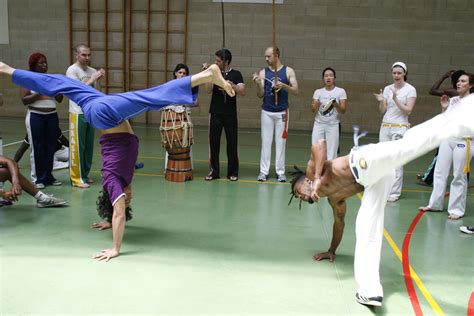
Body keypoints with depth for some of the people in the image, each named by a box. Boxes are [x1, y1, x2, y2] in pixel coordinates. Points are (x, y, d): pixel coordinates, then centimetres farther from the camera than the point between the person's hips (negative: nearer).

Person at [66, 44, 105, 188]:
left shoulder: (93, 71, 9)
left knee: (89, 146, 10)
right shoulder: (72, 70, -6)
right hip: (78, 113, -6)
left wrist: (98, 80, -6)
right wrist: (93, 78, -15)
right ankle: (77, 178, 4)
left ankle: (85, 174, 21)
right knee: (77, 147, -2)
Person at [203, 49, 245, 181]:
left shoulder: (236, 74, 1)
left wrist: (232, 85, -25)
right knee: (213, 142, 3)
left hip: (230, 114, -1)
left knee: (232, 143, 3)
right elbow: (208, 90, -8)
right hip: (215, 114, 1)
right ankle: (214, 171, 12)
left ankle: (232, 172, 12)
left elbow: (242, 92, -10)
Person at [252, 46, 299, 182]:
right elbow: (260, 95, 1)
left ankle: (280, 172, 9)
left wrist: (283, 85, -22)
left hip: (282, 112, -1)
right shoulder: (263, 72, 3)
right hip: (266, 112, 1)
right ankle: (264, 171, 6)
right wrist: (258, 83, -18)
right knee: (266, 142, 3)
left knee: (280, 142, 4)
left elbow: (296, 91, -6)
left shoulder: (288, 71, 0)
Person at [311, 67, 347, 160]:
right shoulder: (318, 91, 7)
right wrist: (316, 105, -24)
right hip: (319, 124, 2)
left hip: (333, 125, -2)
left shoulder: (341, 91, 2)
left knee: (331, 153, -5)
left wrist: (335, 104, -23)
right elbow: (313, 109, -2)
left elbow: (343, 110, -3)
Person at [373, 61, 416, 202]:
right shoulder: (387, 88, 9)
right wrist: (381, 101, -12)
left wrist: (396, 99, -22)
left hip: (400, 128, -5)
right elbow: (383, 110, 8)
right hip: (385, 127, 5)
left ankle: (394, 192, -2)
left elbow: (408, 110, -11)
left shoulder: (410, 89, -3)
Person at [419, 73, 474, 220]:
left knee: (459, 176, 0)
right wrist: (444, 108, 3)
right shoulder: (453, 100, 11)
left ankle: (456, 210, 11)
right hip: (447, 139, 6)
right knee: (440, 172, 9)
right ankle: (435, 204, 22)